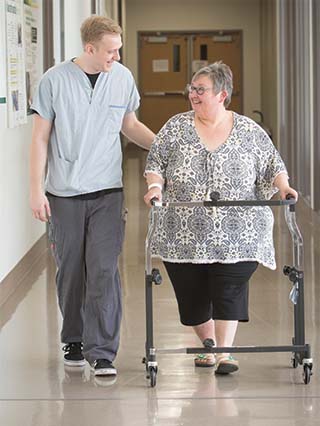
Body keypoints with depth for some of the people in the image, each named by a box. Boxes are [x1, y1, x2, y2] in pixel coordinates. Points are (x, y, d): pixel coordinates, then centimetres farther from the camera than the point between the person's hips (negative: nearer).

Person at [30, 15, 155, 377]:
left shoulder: (122, 78, 4)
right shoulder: (55, 81, -5)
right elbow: (40, 137, 0)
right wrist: (36, 189, -4)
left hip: (107, 191, 1)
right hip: (64, 194, -1)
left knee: (104, 270, -8)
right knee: (70, 270, 8)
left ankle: (102, 351, -6)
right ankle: (74, 340, 27)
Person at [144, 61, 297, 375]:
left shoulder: (249, 131, 6)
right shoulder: (176, 127, 7)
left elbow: (272, 166, 10)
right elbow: (155, 162, 6)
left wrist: (282, 186, -8)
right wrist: (155, 186, -12)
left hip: (236, 234, -1)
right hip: (185, 232, 2)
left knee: (230, 290, -10)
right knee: (192, 293, 6)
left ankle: (224, 352, -4)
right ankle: (207, 344, 28)